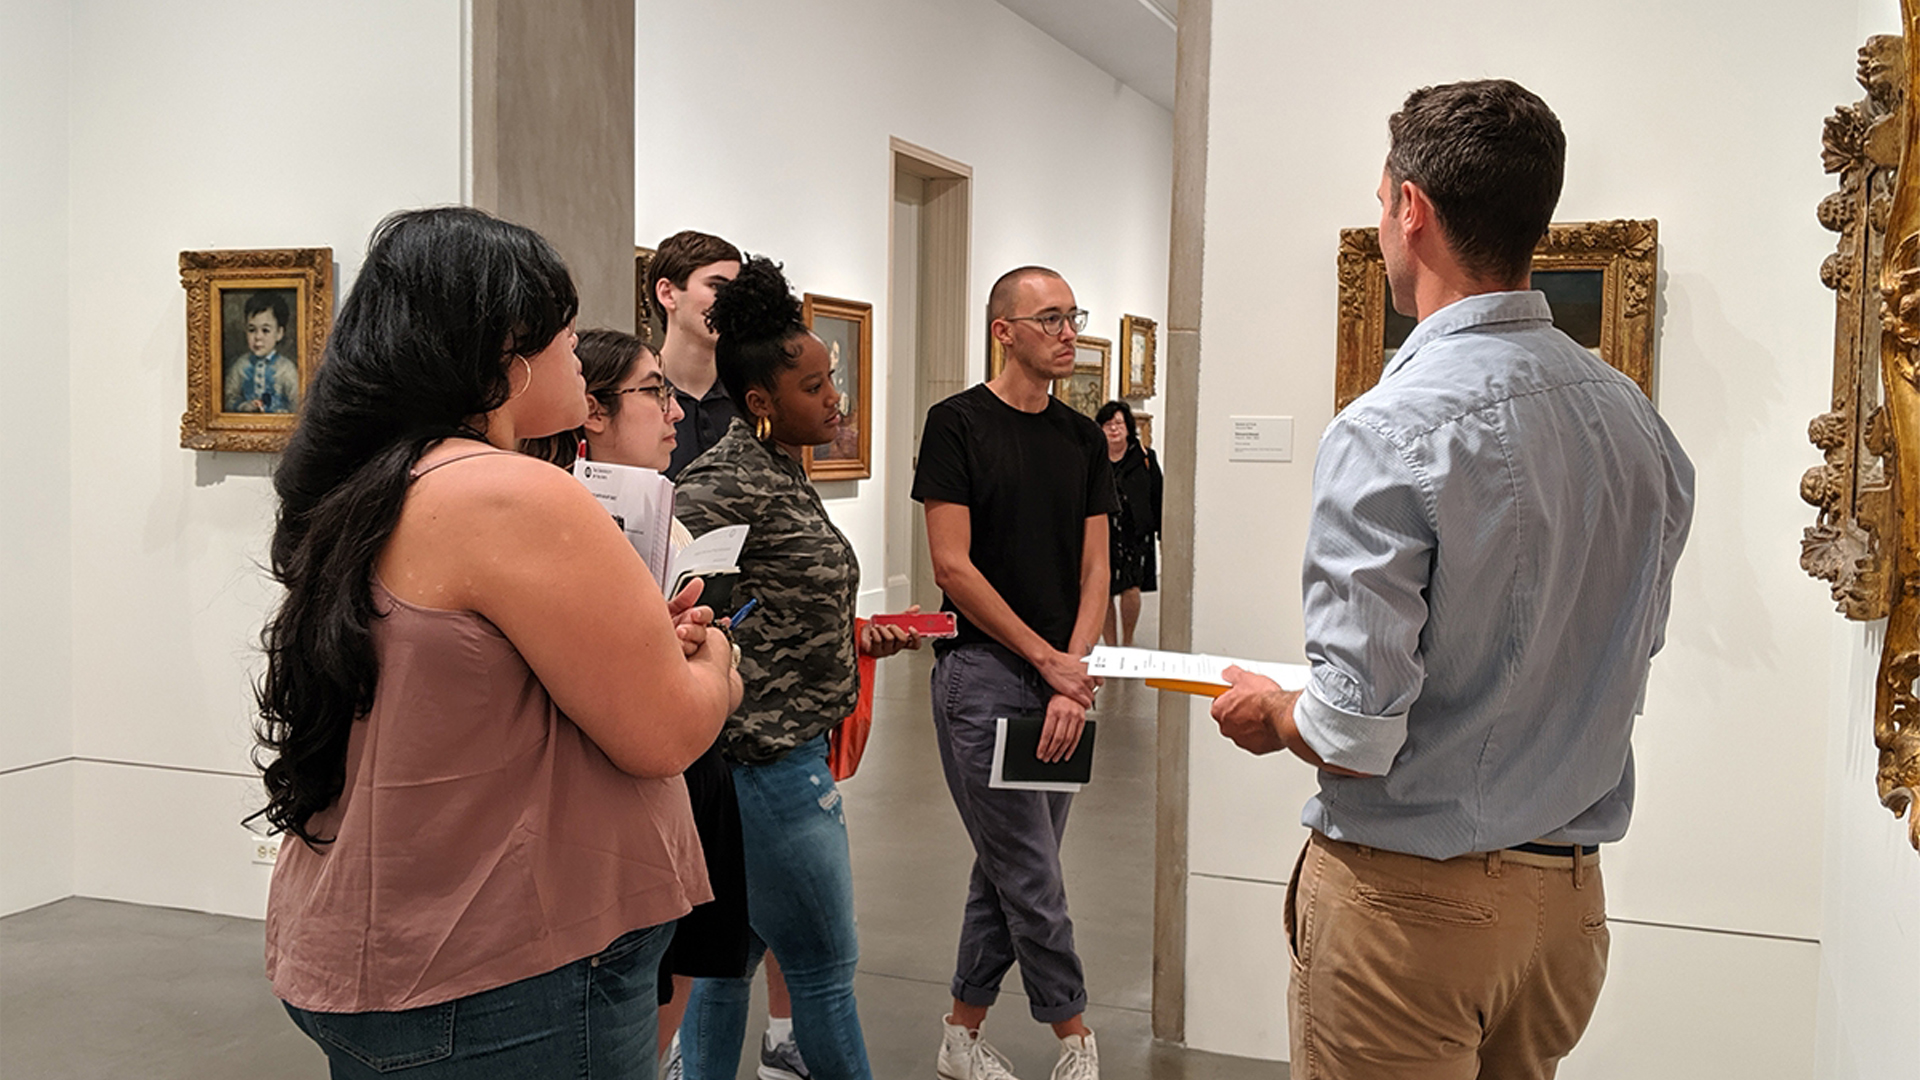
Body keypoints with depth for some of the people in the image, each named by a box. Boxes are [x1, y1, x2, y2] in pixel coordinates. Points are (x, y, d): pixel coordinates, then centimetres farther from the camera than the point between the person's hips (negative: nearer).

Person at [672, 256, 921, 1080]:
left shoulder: (784, 473, 12)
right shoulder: (726, 482, -17)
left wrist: (852, 640, 11)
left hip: (784, 753, 10)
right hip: (765, 756, -10)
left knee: (730, 954, 17)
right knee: (824, 965, 4)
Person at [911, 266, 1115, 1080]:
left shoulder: (1084, 439, 11)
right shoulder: (958, 424, -6)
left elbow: (1093, 570, 7)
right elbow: (953, 566, -11)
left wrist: (1076, 674, -8)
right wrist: (1047, 659, -11)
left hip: (1062, 677, 6)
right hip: (983, 670, -6)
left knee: (1010, 869, 13)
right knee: (1032, 876, -2)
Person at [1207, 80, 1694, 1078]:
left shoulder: (1390, 431, -22)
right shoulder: (1638, 421, 1)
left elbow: (1354, 737, -23)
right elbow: (1627, 666, 12)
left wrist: (1267, 714, -2)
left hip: (1408, 898, -7)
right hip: (1569, 894, 7)